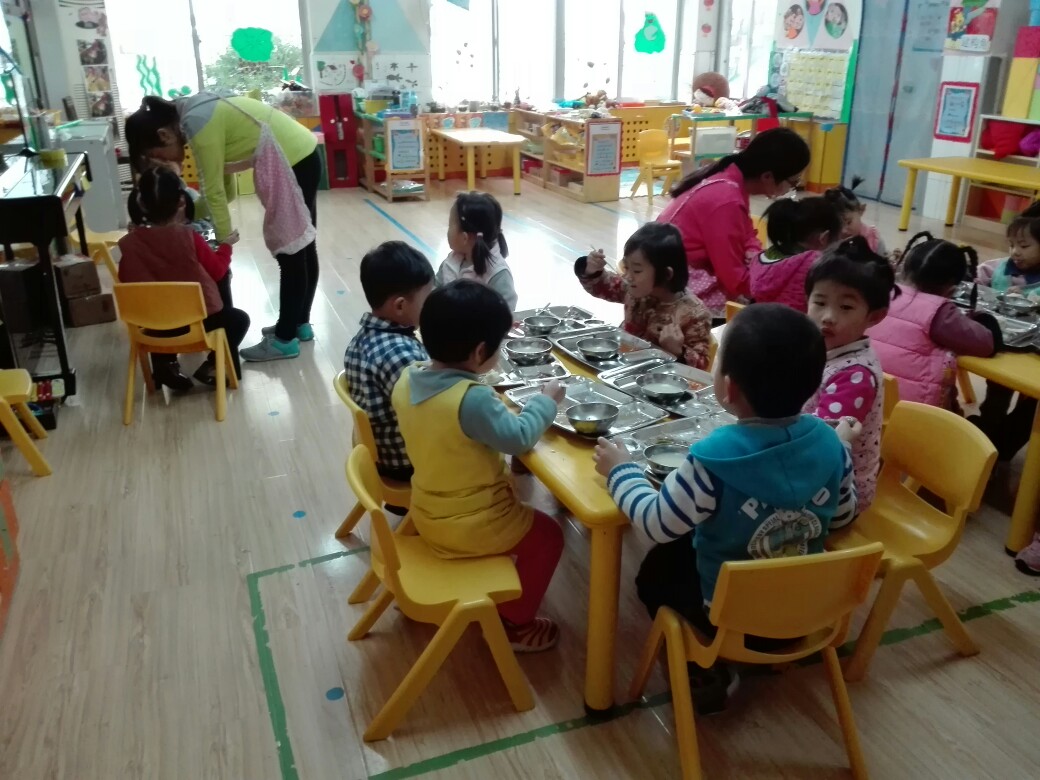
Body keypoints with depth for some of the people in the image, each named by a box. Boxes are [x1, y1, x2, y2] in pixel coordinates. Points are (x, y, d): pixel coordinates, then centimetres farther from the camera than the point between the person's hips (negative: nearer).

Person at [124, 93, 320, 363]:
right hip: (301, 156, 10)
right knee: (301, 248, 17)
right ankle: (299, 323, 30)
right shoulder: (195, 115, 9)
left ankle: (285, 339, 8)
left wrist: (224, 240, -7)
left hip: (293, 162, -10)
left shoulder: (199, 125, -19)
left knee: (290, 252, -2)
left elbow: (214, 190, -15)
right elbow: (221, 182, 10)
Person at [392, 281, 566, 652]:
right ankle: (514, 623, 24)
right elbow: (518, 438, -21)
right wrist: (545, 401, -6)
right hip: (468, 526, -8)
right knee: (547, 536, 14)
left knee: (517, 511, 32)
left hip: (429, 514, 8)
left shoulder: (407, 380, -7)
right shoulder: (473, 398, -32)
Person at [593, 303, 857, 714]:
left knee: (656, 569, 21)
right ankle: (775, 647, 29)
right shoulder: (829, 443, -15)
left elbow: (657, 524, -20)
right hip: (807, 607, 5)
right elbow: (844, 515, 2)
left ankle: (703, 672, 14)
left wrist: (622, 470, -5)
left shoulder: (713, 458, -32)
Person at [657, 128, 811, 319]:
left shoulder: (732, 178, 0)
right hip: (678, 285, -10)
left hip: (694, 269, 10)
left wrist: (754, 257, -8)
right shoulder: (726, 201, -27)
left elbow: (746, 233, 13)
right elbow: (735, 281, -23)